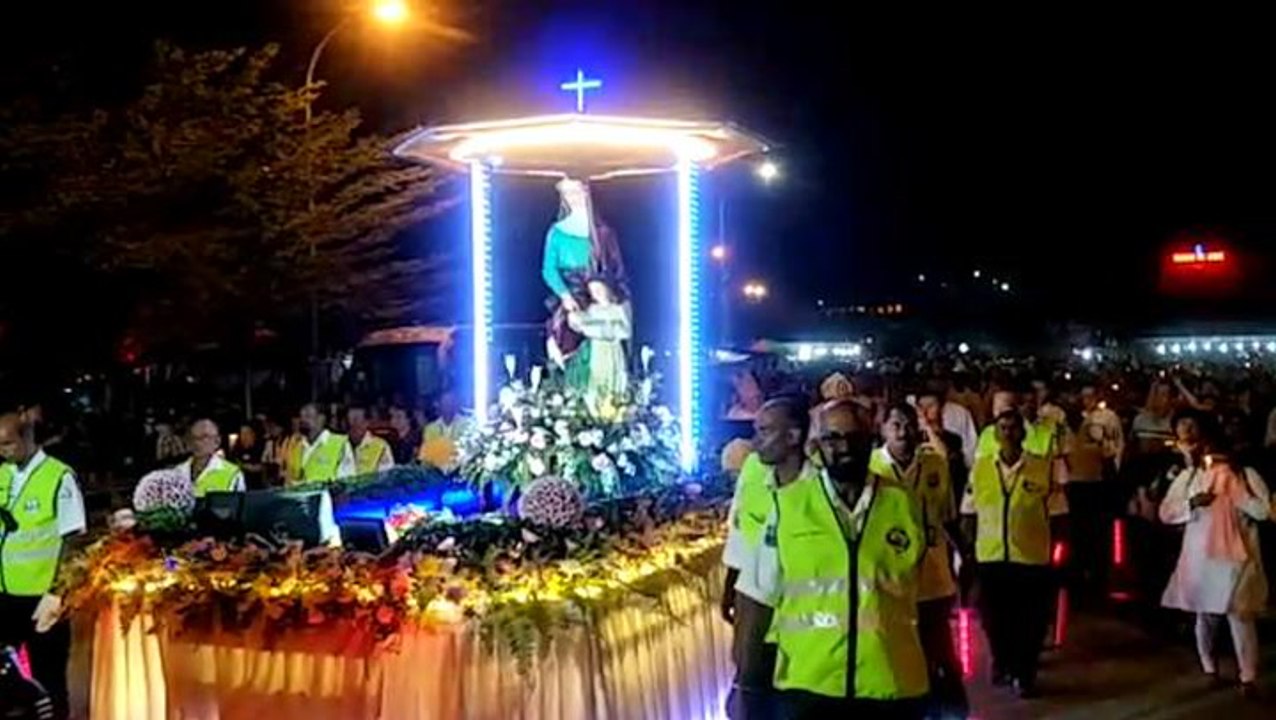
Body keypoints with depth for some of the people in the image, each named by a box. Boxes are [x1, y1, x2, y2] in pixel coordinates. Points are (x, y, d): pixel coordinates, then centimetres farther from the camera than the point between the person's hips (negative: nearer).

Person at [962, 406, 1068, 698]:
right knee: (993, 617, 16)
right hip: (990, 557, 2)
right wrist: (969, 547, 4)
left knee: (1030, 620, 8)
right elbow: (969, 513, 7)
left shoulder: (1044, 468, -6)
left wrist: (1049, 545, -3)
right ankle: (1002, 663, 41)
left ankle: (1025, 674, 27)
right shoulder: (980, 467, 0)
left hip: (1032, 558, -2)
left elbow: (1056, 515, 0)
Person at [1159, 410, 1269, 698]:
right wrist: (1191, 504, -14)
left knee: (1239, 616, -7)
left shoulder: (1244, 473, -4)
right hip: (1200, 556, 4)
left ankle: (1248, 677, 2)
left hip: (1234, 556, -3)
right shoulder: (1187, 477, 7)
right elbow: (1165, 512, 2)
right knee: (1205, 615, 12)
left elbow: (1263, 511, -13)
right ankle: (1209, 668, 29)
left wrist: (1237, 481, -19)